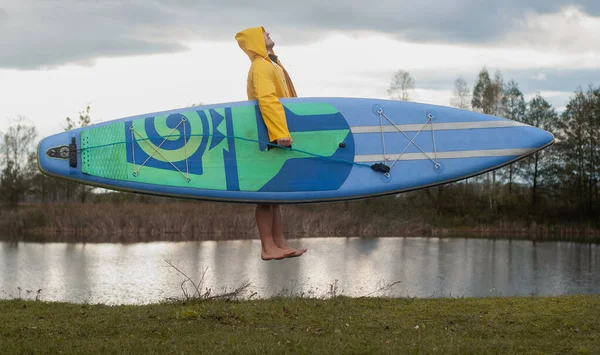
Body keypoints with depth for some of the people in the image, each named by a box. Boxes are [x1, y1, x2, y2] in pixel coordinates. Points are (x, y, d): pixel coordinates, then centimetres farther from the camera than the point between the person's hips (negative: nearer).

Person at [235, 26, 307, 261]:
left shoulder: (271, 66, 21)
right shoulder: (261, 67, -11)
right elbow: (267, 100, -25)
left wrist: (281, 132, 19)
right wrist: (280, 133, -34)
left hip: (274, 139, 10)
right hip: (269, 138, -10)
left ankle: (279, 244, 14)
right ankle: (268, 248, -8)